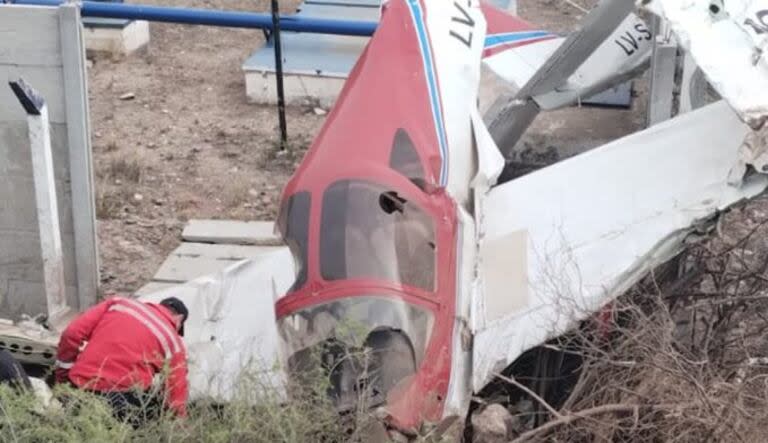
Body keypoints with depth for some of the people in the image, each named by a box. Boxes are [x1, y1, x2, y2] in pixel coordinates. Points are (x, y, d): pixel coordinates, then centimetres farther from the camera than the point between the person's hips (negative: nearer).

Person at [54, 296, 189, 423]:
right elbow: (177, 395, 9)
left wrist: (62, 375, 16)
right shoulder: (173, 341, 9)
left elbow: (73, 333, 7)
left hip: (80, 387, 5)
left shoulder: (119, 303, 16)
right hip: (126, 395, -5)